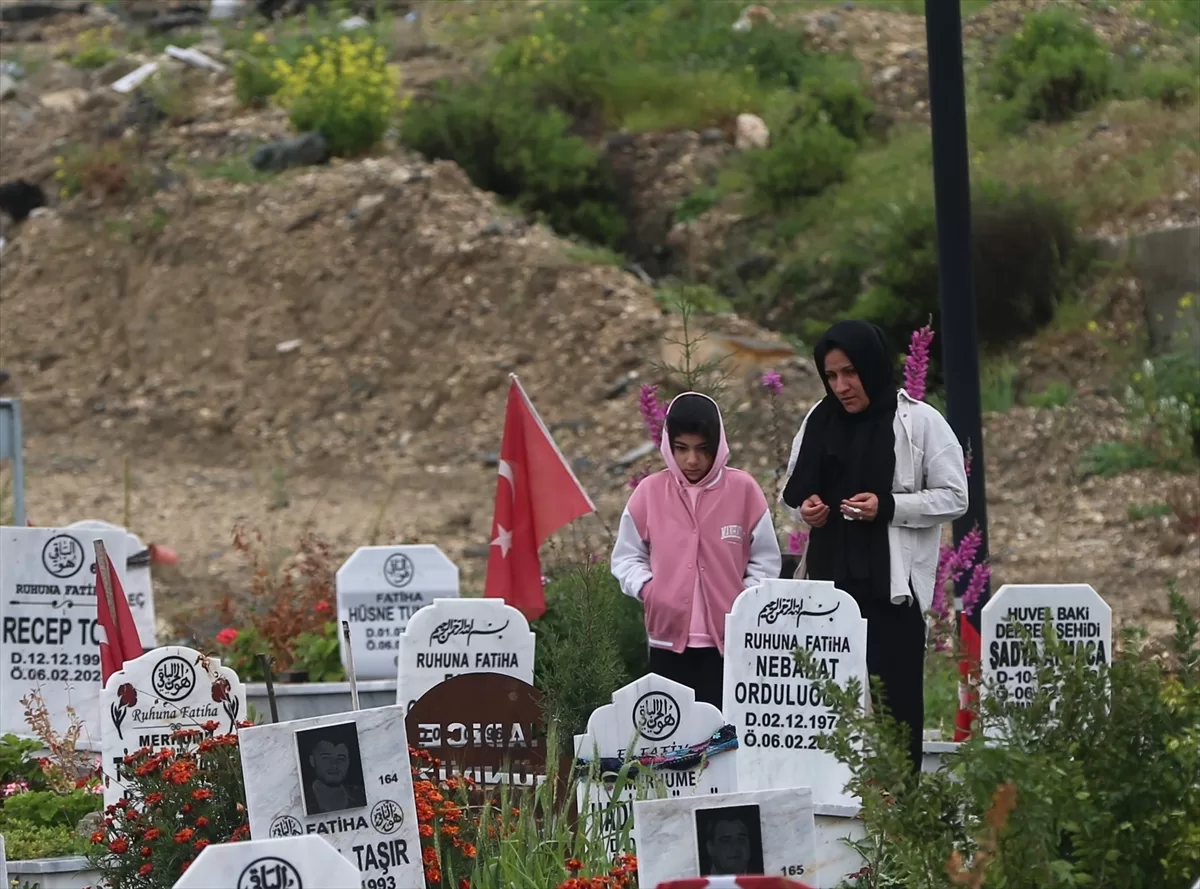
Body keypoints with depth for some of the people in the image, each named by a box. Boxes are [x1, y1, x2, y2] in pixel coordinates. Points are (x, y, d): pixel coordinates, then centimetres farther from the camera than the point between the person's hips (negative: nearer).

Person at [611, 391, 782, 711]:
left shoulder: (743, 489, 0)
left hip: (729, 640, -1)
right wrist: (644, 587, -8)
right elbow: (627, 555, 11)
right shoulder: (650, 492, 3)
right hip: (669, 639, 1)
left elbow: (765, 559, 6)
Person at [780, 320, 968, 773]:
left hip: (891, 583, -5)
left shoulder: (919, 422, -3)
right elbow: (793, 489, 23)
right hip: (830, 579, 5)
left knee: (893, 698, -6)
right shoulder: (820, 421, 12)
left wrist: (888, 507, -16)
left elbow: (953, 498, -3)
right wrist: (803, 506, -1)